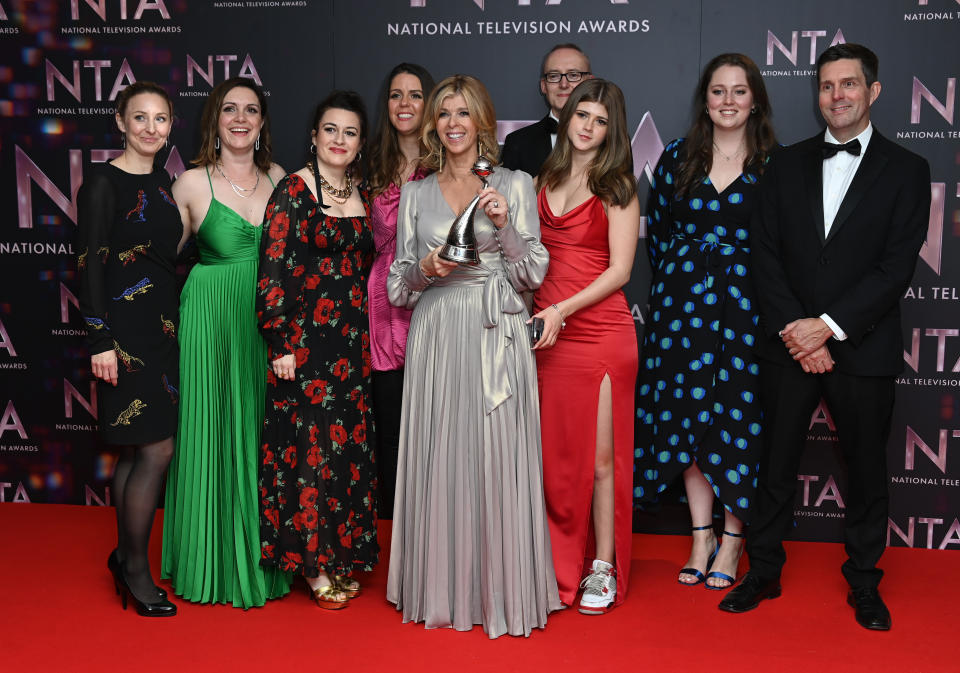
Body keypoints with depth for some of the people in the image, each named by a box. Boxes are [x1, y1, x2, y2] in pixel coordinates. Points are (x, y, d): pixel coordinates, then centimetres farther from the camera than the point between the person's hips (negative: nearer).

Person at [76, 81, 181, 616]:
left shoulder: (162, 181, 14)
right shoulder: (104, 182, -8)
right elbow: (90, 263, -12)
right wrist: (101, 341, -17)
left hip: (162, 326, 7)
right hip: (126, 330, -7)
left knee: (138, 449, 13)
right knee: (157, 447, -8)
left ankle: (126, 556, 24)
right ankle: (136, 567, 7)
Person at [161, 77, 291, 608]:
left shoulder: (278, 177, 6)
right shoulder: (192, 184, -5)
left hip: (268, 320, 4)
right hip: (212, 319, -3)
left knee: (262, 432, 10)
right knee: (214, 432, 3)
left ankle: (262, 559, 24)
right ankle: (215, 564, 19)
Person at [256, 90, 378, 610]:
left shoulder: (361, 194, 11)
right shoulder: (293, 190, -7)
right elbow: (272, 271, -11)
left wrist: (367, 341, 13)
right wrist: (281, 346, -15)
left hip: (353, 342, 6)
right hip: (305, 340, -6)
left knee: (350, 446, 9)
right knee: (310, 445, -1)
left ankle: (342, 555, 22)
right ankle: (315, 564, 10)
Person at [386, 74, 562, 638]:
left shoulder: (514, 185, 6)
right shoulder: (415, 194, 12)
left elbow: (532, 275, 3)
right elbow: (399, 286, 12)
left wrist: (504, 226, -11)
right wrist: (426, 269, -8)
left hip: (495, 338, -2)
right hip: (436, 339, 2)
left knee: (496, 460, -2)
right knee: (437, 461, 3)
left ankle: (501, 591, 10)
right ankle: (440, 589, 16)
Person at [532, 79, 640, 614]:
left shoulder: (617, 187, -2)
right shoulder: (546, 180, 14)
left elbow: (619, 270, -7)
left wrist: (563, 309, -16)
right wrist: (535, 314, 1)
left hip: (599, 332, -4)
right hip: (546, 332, 5)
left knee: (600, 458, 1)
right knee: (552, 452, 7)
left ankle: (603, 569, 14)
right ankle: (560, 563, 21)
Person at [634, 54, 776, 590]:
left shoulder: (775, 164, 2)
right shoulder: (678, 158, 8)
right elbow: (658, 232, 13)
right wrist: (674, 281, 10)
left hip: (746, 303, -2)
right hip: (683, 302, 2)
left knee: (739, 415, -1)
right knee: (687, 412, 3)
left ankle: (733, 539, 14)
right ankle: (702, 536, 16)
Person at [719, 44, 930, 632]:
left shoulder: (905, 170, 0)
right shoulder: (789, 164, 8)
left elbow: (897, 267, -9)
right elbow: (766, 254, 1)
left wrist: (829, 325, -17)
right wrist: (795, 331, -10)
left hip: (863, 348, -2)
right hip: (789, 343, 2)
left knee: (867, 468, 10)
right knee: (776, 464, 9)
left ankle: (864, 582, 27)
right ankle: (764, 572, 24)